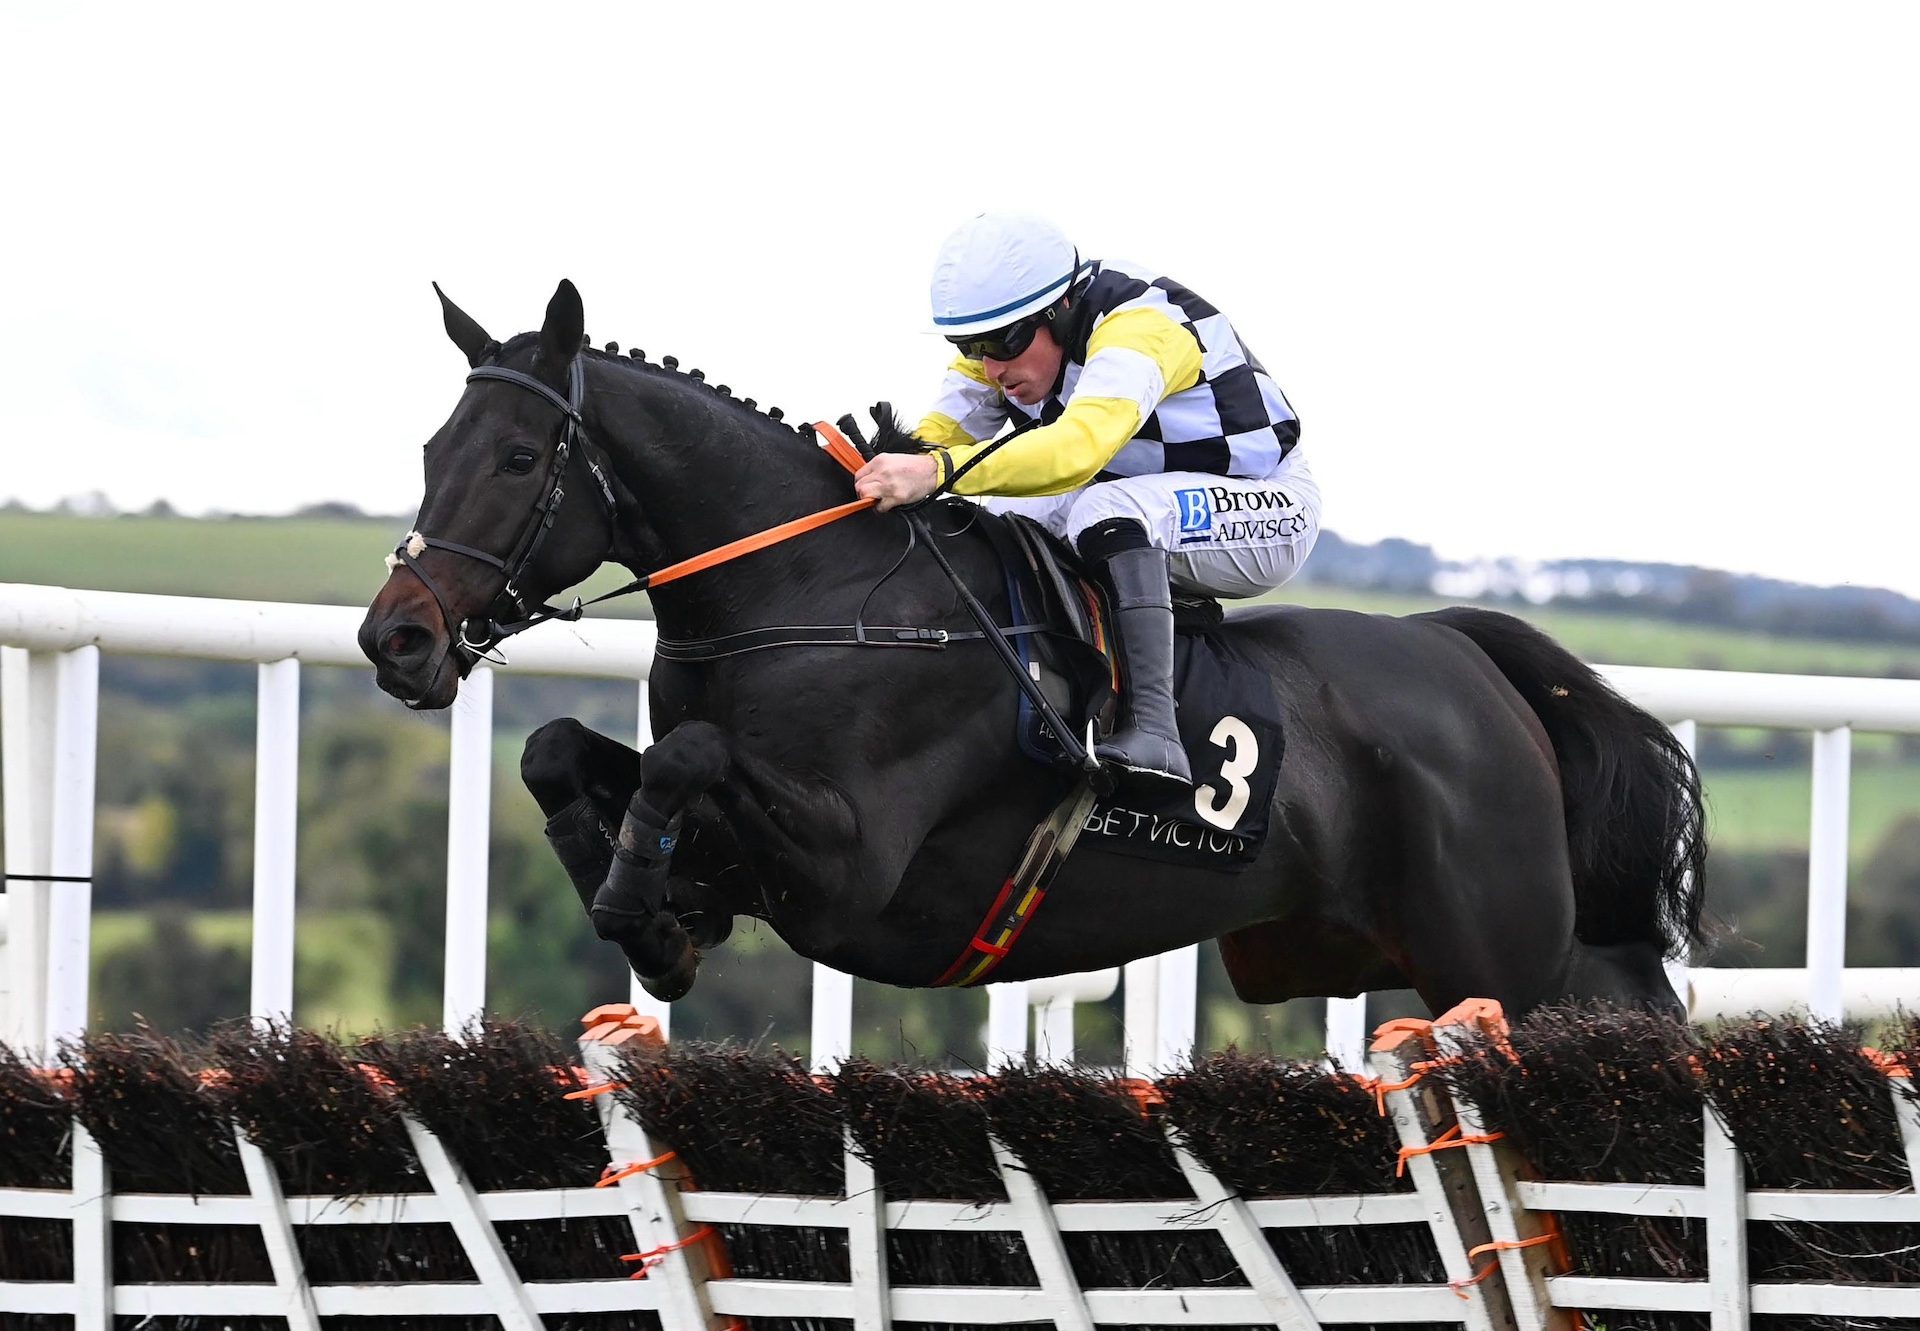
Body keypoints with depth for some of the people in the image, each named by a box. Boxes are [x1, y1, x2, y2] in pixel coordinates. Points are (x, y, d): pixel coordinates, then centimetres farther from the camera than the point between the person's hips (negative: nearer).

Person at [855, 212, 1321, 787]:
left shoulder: (1138, 325, -30)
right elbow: (938, 436, -10)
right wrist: (891, 470, -33)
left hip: (1268, 510, -8)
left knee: (1106, 511, -36)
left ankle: (1151, 731, -44)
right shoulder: (1003, 339, -5)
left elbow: (1080, 445, -47)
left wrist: (939, 471, -58)